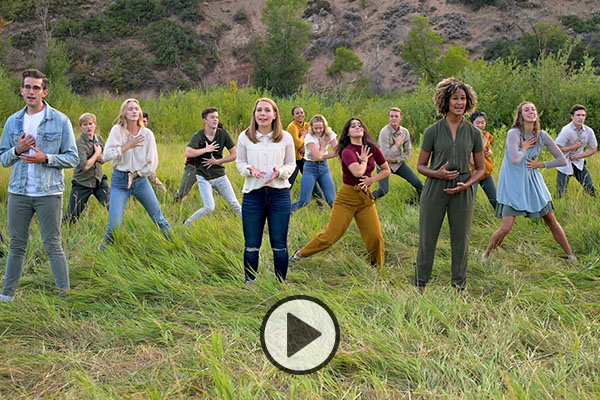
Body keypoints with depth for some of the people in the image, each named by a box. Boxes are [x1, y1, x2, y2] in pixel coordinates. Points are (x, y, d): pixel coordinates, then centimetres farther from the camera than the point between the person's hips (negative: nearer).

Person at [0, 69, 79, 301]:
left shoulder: (60, 121, -1)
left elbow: (72, 158, -1)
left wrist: (45, 158, -15)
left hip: (49, 193, -3)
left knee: (53, 246, 0)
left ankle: (65, 294, 7)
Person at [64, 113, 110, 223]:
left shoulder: (99, 138, 4)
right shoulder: (80, 143, -16)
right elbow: (85, 166, -25)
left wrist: (100, 157, -10)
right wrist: (97, 153, -12)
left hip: (99, 180, 5)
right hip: (82, 183, -5)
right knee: (71, 217, 0)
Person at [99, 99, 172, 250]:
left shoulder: (147, 134, -2)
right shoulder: (117, 131, -6)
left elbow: (152, 163, 0)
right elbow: (107, 155, -14)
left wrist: (135, 174, -6)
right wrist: (128, 145, -13)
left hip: (141, 179, 2)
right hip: (119, 181, -2)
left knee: (159, 219, 9)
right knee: (114, 224, -7)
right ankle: (102, 250, 17)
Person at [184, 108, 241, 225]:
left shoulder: (223, 134, -4)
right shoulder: (198, 136, -12)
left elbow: (234, 155, -1)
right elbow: (188, 153, -29)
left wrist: (216, 161, -8)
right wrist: (206, 149, -21)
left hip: (220, 176, 3)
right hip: (204, 177, -3)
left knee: (234, 205, 2)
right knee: (209, 208, -11)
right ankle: (187, 223, 10)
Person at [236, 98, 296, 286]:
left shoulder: (286, 137, 1)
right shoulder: (245, 137, 2)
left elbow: (291, 164, 8)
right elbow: (239, 162, 10)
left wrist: (280, 172, -13)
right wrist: (249, 170, -12)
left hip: (279, 194, 0)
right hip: (253, 194, 0)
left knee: (279, 244, 6)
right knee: (251, 245, 6)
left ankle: (281, 283, 19)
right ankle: (250, 283, 20)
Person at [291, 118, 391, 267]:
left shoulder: (373, 149, 2)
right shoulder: (347, 151, -14)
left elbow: (386, 170, 12)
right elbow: (358, 172, -30)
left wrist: (372, 179, -5)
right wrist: (364, 160, -10)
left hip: (366, 198, 5)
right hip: (347, 198, -4)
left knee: (375, 237, -4)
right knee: (330, 236, -4)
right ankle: (300, 253, 15)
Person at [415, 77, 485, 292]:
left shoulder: (474, 133, 4)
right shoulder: (432, 131, -1)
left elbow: (480, 168, 9)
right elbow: (420, 165, 4)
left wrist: (466, 184, -9)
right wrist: (438, 173, -15)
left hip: (462, 193, 2)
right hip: (435, 190, -1)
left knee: (461, 241, 7)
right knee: (427, 239, 4)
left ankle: (459, 287, 20)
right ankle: (420, 285, 16)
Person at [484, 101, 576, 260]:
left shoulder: (541, 135, -1)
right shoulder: (514, 133, -16)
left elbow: (562, 160, 4)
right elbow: (514, 159, -32)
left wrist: (541, 164, -4)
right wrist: (524, 148, -14)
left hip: (533, 182, 5)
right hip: (513, 184, -4)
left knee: (551, 221, 9)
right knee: (505, 228, -9)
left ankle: (571, 255, 22)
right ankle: (486, 254, 14)